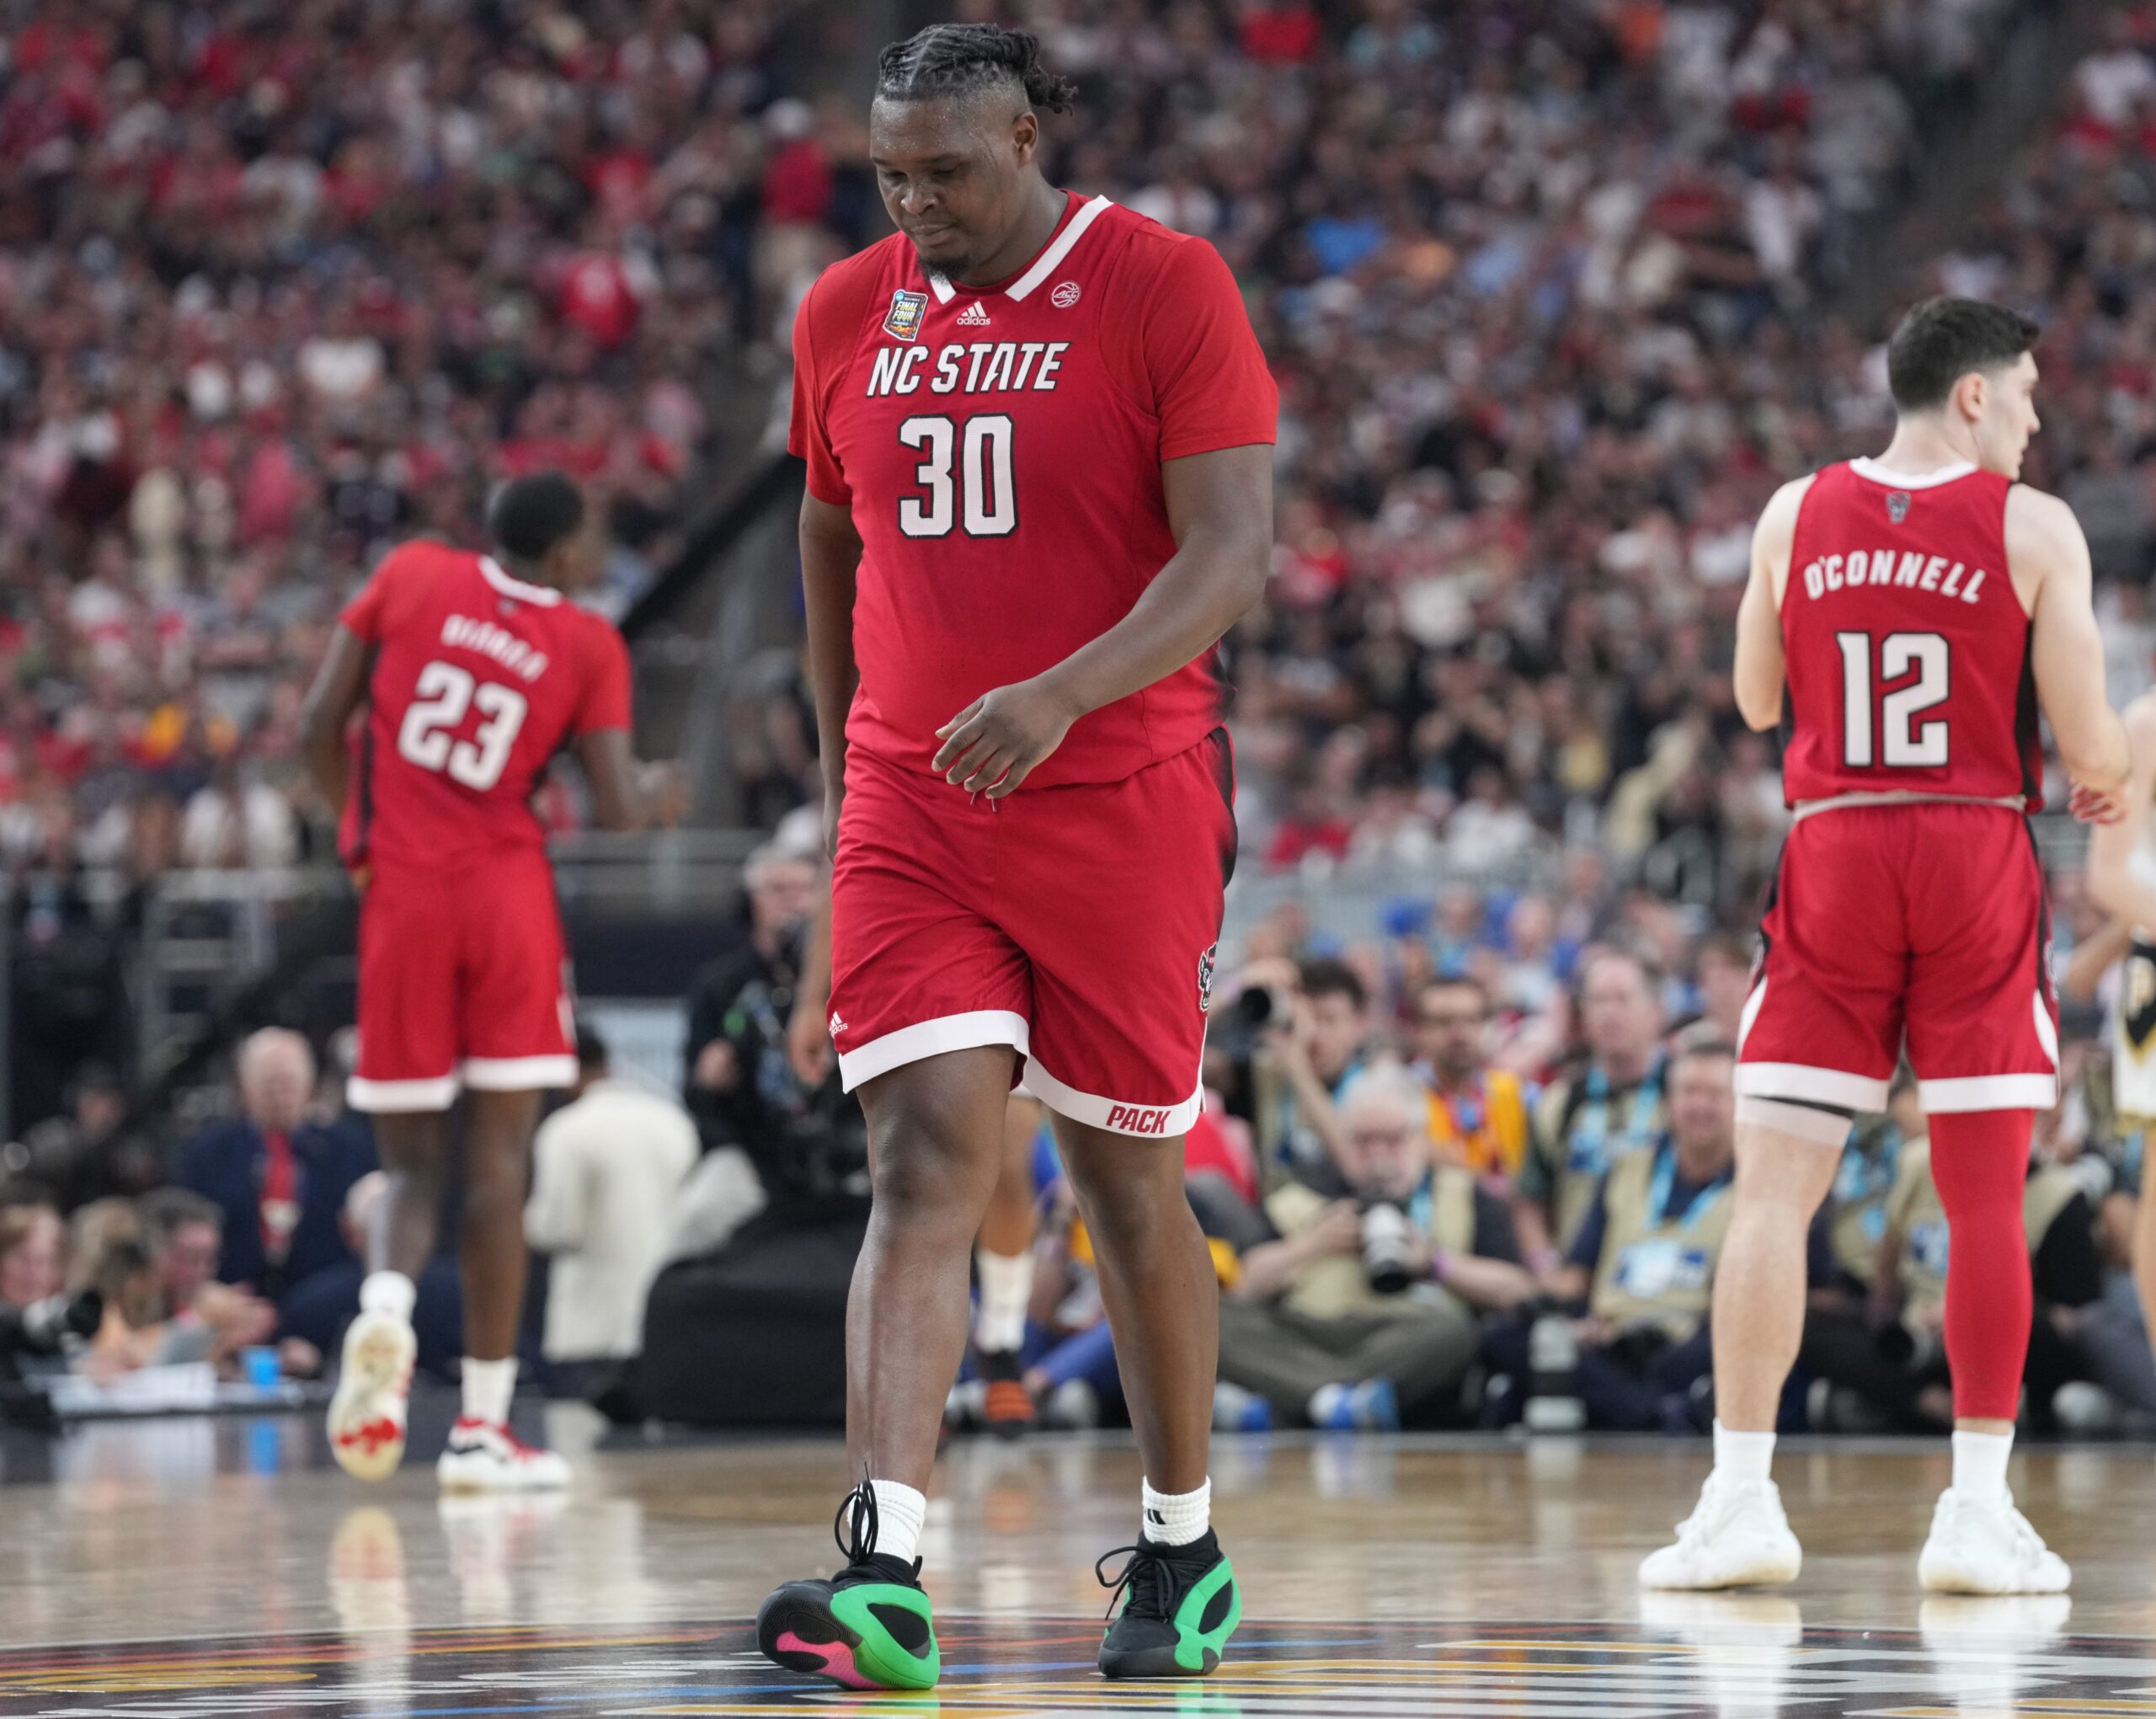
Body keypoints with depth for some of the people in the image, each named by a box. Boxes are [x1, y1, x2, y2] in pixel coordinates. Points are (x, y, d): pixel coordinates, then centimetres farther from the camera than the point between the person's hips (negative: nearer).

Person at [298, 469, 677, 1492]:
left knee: (412, 1164, 9)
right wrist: (658, 789, 18)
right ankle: (482, 1426, -1)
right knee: (499, 1162, 2)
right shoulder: (588, 645, 1)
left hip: (400, 898, 1)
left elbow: (319, 729, 3)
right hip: (507, 893, -1)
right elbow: (620, 813, -5)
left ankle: (385, 1303, -24)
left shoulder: (410, 575, 4)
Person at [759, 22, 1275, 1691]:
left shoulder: (1165, 288, -8)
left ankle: (1186, 1551, 25)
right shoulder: (844, 317, 7)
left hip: (1123, 795, -3)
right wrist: (842, 751, 25)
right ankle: (887, 1581, -23)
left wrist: (1061, 695, -29)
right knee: (929, 1163, -11)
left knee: (1127, 1174, 7)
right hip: (911, 806, 3)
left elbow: (1231, 554, -15)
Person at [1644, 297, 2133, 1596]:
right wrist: (2107, 784, 17)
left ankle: (1742, 1499, -4)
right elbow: (2091, 747, -5)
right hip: (1979, 861, -2)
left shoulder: (1796, 515, 5)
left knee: (1776, 1186, 2)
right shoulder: (2035, 529, -4)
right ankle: (1980, 1511, 5)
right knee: (1985, 1196, 4)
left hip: (1832, 855, 2)